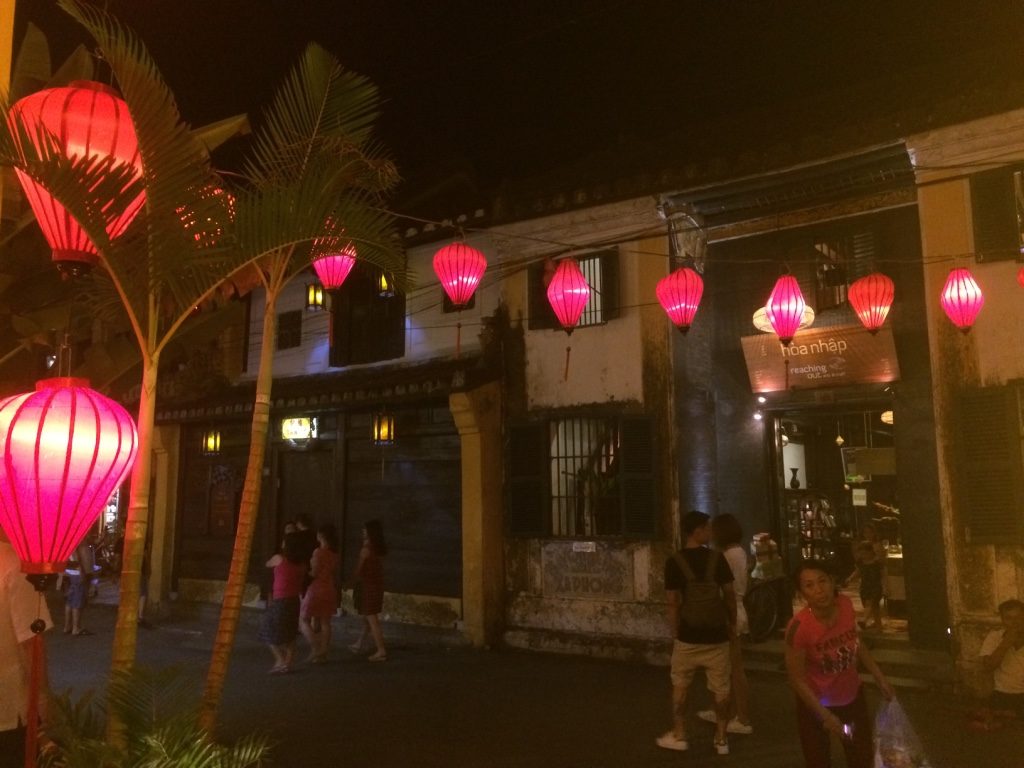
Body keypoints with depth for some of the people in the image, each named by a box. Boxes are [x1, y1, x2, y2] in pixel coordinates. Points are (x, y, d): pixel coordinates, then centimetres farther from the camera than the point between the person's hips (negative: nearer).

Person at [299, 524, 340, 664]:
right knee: (325, 622, 11)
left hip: (316, 588, -7)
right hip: (330, 588, 7)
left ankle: (315, 647, -9)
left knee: (303, 620, 5)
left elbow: (314, 573, -14)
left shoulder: (318, 552, -16)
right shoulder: (334, 553, 4)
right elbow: (335, 573, 9)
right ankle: (323, 653, 15)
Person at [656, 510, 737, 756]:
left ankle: (678, 736, 21)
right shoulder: (717, 559, -5)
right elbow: (729, 595, -1)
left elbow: (673, 602, -7)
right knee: (720, 688, 12)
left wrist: (675, 633, 3)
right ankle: (721, 739, 19)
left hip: (688, 635, -1)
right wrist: (732, 624, 13)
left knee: (680, 686, 15)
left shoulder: (674, 562, -8)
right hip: (717, 634, 1)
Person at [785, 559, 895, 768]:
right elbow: (797, 679, -22)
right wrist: (825, 715, -20)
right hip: (816, 704, -5)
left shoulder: (846, 605, -19)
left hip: (852, 696, 5)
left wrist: (879, 677, 5)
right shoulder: (799, 626, -32)